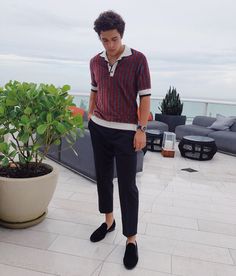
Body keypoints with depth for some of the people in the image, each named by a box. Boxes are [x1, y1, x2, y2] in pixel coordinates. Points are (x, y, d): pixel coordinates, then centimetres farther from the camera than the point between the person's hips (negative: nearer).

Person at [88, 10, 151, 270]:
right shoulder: (95, 62, 6)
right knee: (103, 177, 13)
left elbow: (145, 96, -8)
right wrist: (90, 117, 16)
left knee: (127, 186, -1)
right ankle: (108, 221, 34)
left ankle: (131, 239, 13)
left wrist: (141, 129, -13)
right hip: (99, 128, 5)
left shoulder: (138, 59, -8)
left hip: (125, 131, -5)